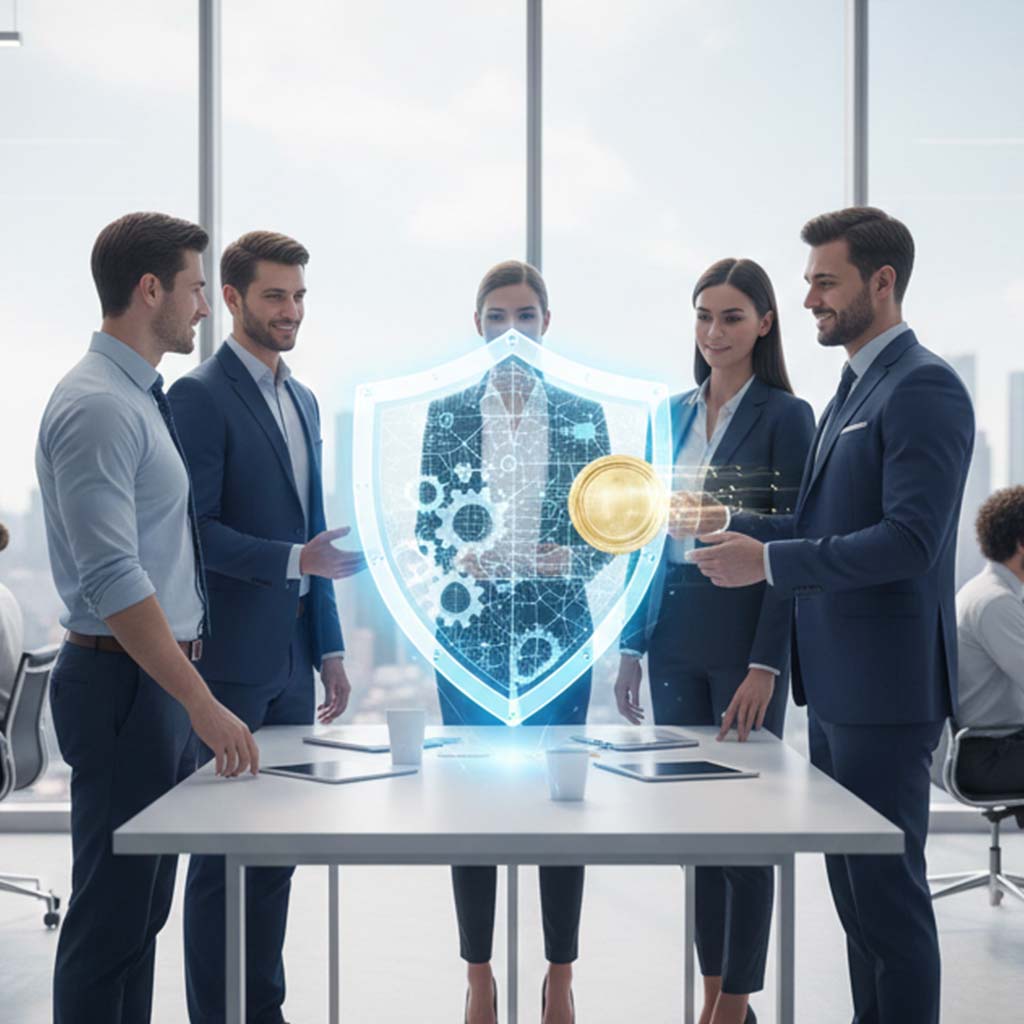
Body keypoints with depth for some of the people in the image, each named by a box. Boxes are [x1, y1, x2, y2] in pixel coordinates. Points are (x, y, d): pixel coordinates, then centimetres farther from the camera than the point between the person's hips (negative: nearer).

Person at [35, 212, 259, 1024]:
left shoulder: (140, 399, 14)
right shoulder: (97, 406, -17)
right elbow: (112, 582, -24)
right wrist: (204, 705, -24)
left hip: (162, 682, 10)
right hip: (125, 683, -10)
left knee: (143, 909, 16)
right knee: (111, 915, -3)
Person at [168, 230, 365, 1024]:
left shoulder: (303, 401, 15)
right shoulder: (201, 396, -10)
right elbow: (194, 530, -16)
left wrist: (330, 648, 15)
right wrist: (298, 559, -23)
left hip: (291, 660, 8)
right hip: (230, 663, -7)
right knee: (224, 852, 1)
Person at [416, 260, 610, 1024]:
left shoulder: (582, 415, 5)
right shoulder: (446, 415, 4)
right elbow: (426, 524, 4)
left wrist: (574, 557, -14)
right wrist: (454, 558, -15)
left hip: (557, 629, 0)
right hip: (472, 627, 0)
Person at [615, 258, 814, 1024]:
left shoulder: (785, 416, -6)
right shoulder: (675, 413, 10)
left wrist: (766, 665, -16)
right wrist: (633, 645, 9)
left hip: (745, 637, -5)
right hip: (676, 637, 5)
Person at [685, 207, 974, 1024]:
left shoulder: (922, 388, -15)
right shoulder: (856, 387, 15)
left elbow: (910, 539, -23)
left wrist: (770, 560, -23)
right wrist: (734, 524, 6)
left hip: (884, 687, -10)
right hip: (838, 682, 10)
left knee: (887, 887, -2)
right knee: (853, 883, 16)